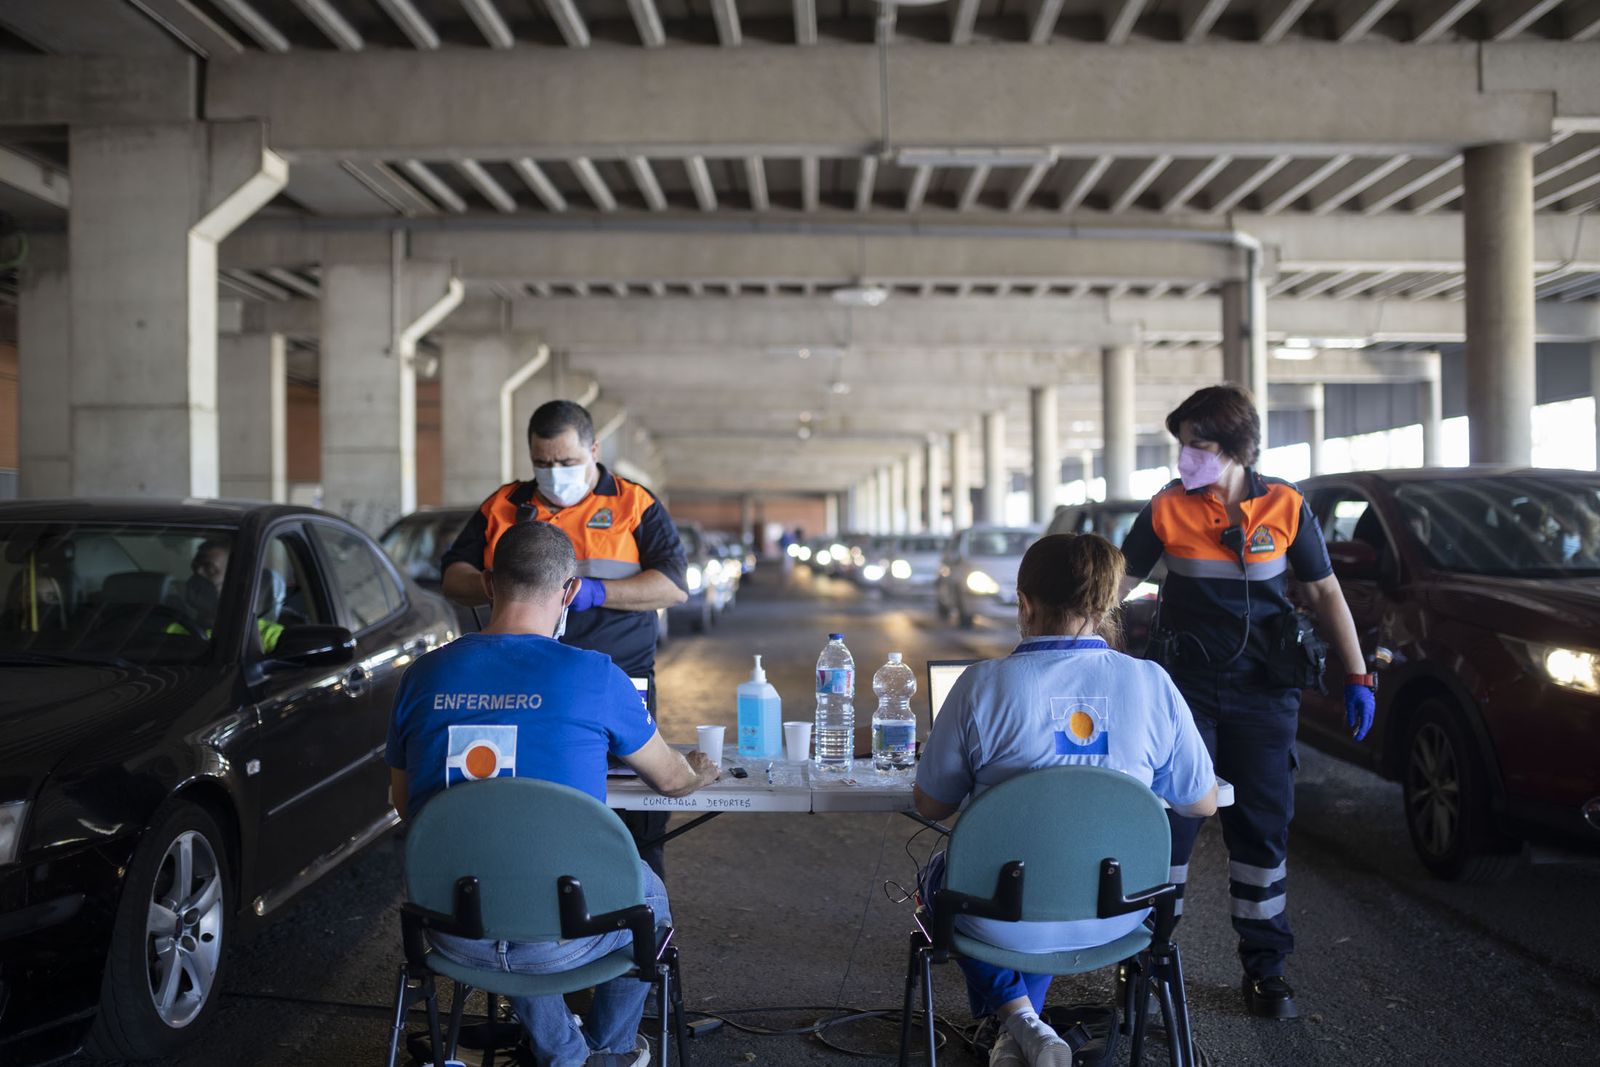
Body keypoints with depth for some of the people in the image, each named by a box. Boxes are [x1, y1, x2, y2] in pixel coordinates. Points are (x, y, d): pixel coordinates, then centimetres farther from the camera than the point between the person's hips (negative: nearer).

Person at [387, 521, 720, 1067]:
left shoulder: (423, 675, -2)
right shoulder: (593, 676, -10)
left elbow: (403, 802, 13)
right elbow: (669, 779, 8)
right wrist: (699, 773, 32)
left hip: (453, 935, 4)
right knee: (648, 896, 28)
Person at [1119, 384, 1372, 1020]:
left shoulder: (1285, 506, -2)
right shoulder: (1168, 508, -3)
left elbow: (1325, 593, 4)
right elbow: (1120, 580, 3)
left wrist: (1357, 677, 0)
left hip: (1263, 691, 1)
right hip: (1184, 687, -1)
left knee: (1264, 828, 7)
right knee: (1169, 823, -3)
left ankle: (1264, 969, 20)